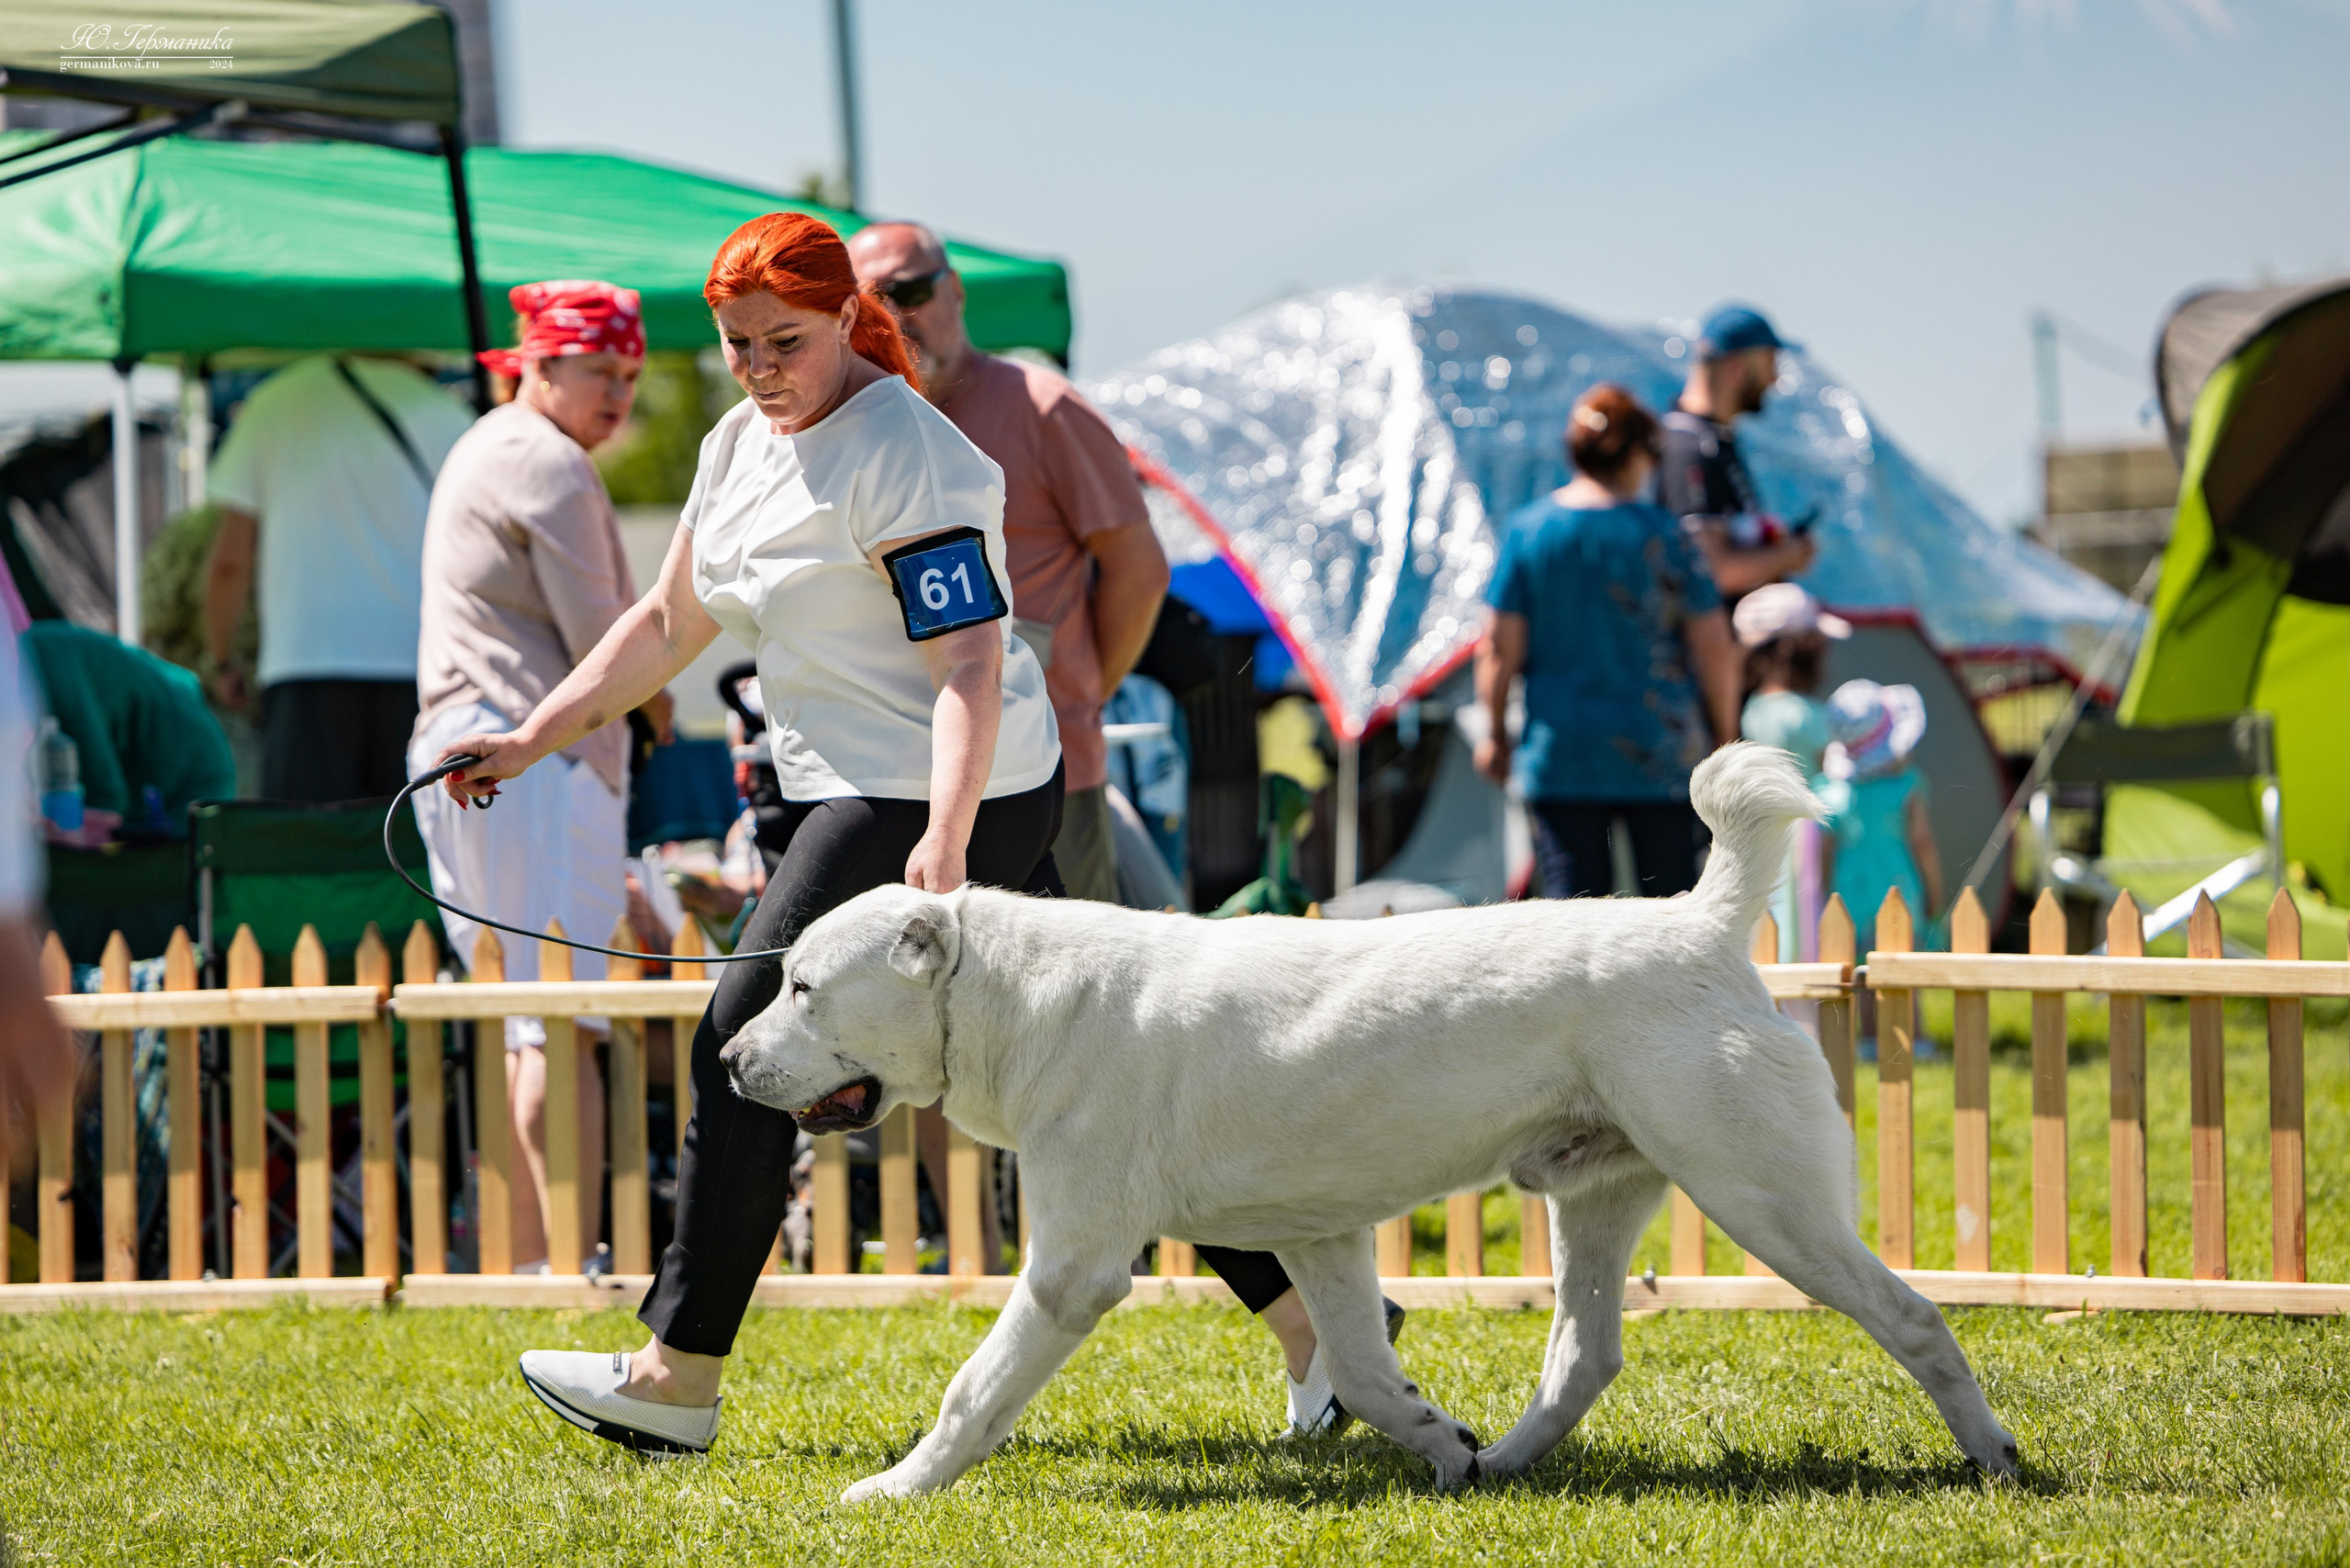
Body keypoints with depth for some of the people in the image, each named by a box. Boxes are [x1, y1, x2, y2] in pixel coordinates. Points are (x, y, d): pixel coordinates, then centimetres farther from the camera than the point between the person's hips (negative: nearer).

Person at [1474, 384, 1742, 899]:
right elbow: (1714, 648, -3)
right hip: (1660, 753, -1)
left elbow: (1500, 648, -2)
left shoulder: (1528, 529, -2)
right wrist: (1725, 736, 9)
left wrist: (1496, 735, 10)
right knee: (1670, 901, 8)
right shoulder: (1663, 536, -4)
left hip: (1562, 747, 1)